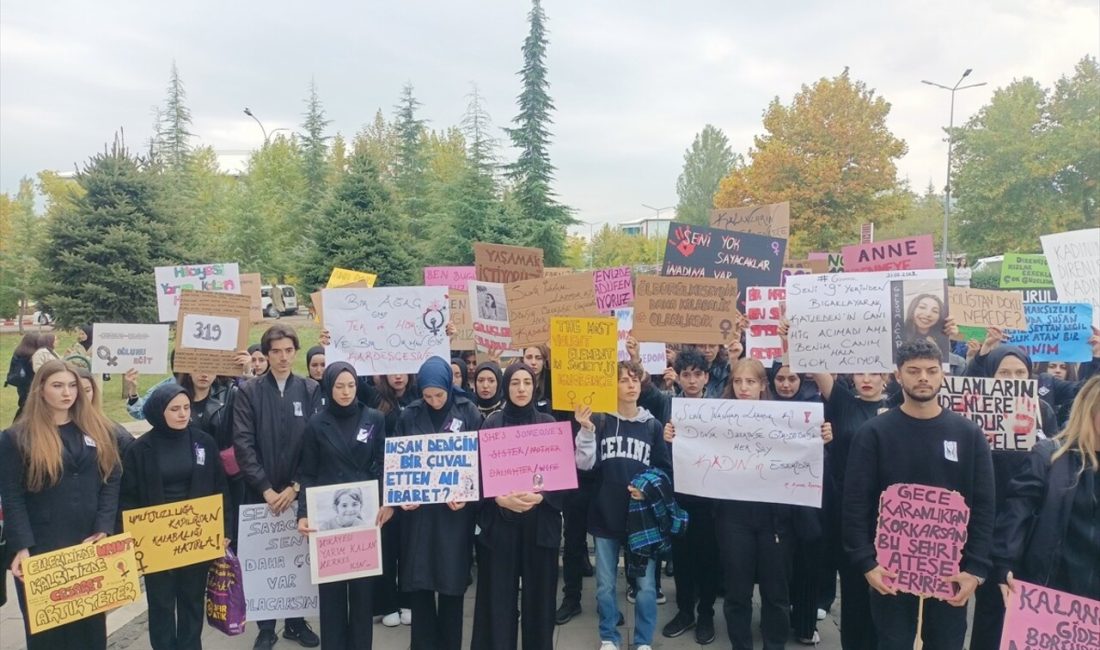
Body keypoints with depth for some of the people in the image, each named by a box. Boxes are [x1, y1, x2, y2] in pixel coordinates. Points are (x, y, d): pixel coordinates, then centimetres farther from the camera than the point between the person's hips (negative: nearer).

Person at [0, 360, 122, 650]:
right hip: (41, 549, -3)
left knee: (91, 623, 15)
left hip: (91, 545, 3)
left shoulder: (98, 430, 5)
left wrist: (104, 529, -7)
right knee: (46, 626, 10)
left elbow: (112, 481, 4)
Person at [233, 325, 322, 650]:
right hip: (261, 493, 0)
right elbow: (243, 444, -7)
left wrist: (296, 486, -9)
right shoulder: (249, 391, -2)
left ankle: (296, 621, 26)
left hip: (299, 492, 1)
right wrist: (265, 489, -12)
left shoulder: (311, 390, 1)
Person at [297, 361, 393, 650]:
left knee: (363, 583, 6)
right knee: (330, 584, 5)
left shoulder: (375, 419, 3)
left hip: (365, 513, 1)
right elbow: (307, 473, 2)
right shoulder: (317, 424, 2)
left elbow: (384, 465, 3)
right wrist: (303, 513, -9)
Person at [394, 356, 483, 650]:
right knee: (419, 582, 6)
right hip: (418, 509, 1)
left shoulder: (469, 413, -3)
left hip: (455, 510, -1)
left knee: (452, 582, 7)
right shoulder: (409, 416, 0)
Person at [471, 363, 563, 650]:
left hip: (541, 520, 1)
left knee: (539, 592, 7)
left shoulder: (548, 423, 5)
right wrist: (500, 499, -18)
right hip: (499, 520, -1)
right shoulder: (492, 423, 1)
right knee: (498, 594, 2)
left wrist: (541, 497, -15)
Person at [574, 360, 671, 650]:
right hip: (606, 514, 0)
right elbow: (584, 464, -7)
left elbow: (666, 469, 7)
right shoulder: (600, 422, -1)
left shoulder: (653, 425, 3)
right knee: (605, 585, 10)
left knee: (646, 585, 4)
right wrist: (586, 430, -19)